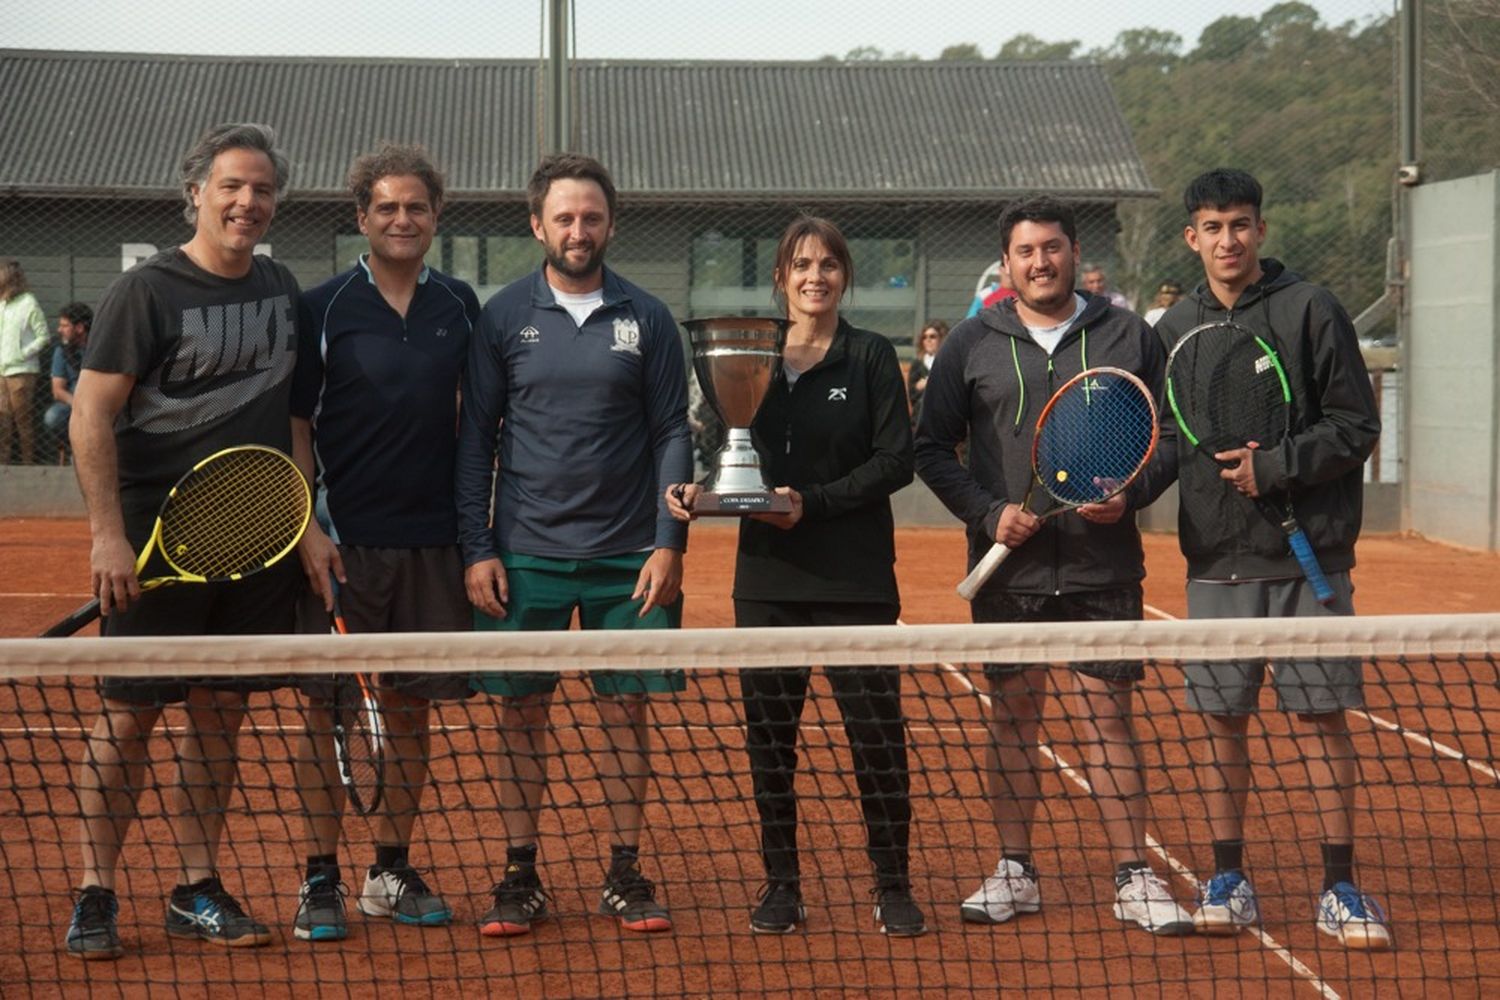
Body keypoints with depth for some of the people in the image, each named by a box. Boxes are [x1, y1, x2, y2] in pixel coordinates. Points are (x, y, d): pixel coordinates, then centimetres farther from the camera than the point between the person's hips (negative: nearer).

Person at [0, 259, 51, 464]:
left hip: (21, 371, -7)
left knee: (23, 417, -3)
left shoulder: (28, 303, -7)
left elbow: (43, 337, -8)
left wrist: (22, 354, -13)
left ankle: (28, 460, 4)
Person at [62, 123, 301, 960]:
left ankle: (197, 890, 19)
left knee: (220, 717, 10)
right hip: (159, 541, -5)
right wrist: (107, 534, -17)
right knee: (130, 716, 0)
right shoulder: (148, 290, -7)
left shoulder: (282, 288, 11)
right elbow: (92, 416, -10)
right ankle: (96, 893, 11)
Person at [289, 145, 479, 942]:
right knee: (327, 705, 0)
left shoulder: (459, 306, 8)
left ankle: (391, 872, 21)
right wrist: (308, 528, -11)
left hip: (432, 540, 3)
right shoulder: (324, 308, -2)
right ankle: (321, 879, 10)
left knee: (410, 705, 9)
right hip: (345, 541, -3)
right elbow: (294, 426, -2)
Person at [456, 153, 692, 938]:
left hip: (627, 554, 0)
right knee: (523, 713, 4)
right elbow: (475, 438, 5)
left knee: (625, 710, 5)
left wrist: (668, 544, -4)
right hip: (525, 551, 0)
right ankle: (520, 878, 14)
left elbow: (672, 436, 5)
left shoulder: (646, 319, 4)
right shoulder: (503, 318, 4)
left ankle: (624, 875, 15)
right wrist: (476, 549, -2)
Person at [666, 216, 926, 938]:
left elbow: (895, 460, -6)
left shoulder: (871, 357, 1)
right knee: (768, 734, 6)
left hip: (854, 579, -3)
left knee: (876, 733, -2)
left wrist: (813, 501, -15)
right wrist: (696, 491, -6)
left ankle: (893, 887, 12)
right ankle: (781, 883, 19)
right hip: (767, 578, 3)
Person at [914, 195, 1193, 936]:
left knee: (1108, 716, 0)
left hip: (1104, 568, -1)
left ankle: (1133, 877, 6)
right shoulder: (972, 344, 6)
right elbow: (931, 448, 7)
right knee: (1013, 714, 6)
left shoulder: (1127, 336, 5)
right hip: (1008, 569, 1)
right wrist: (989, 513, -6)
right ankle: (1014, 871, 16)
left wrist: (1128, 497, -9)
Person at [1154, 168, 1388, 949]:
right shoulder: (1175, 328, 10)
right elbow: (1168, 439, 12)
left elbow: (1356, 426, -5)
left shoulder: (1310, 310, -3)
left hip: (1306, 556, -3)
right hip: (1216, 559, 3)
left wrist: (1274, 467, -16)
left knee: (1321, 716, 1)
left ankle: (1339, 888, 10)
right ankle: (1228, 879, 18)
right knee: (1222, 718, 7)